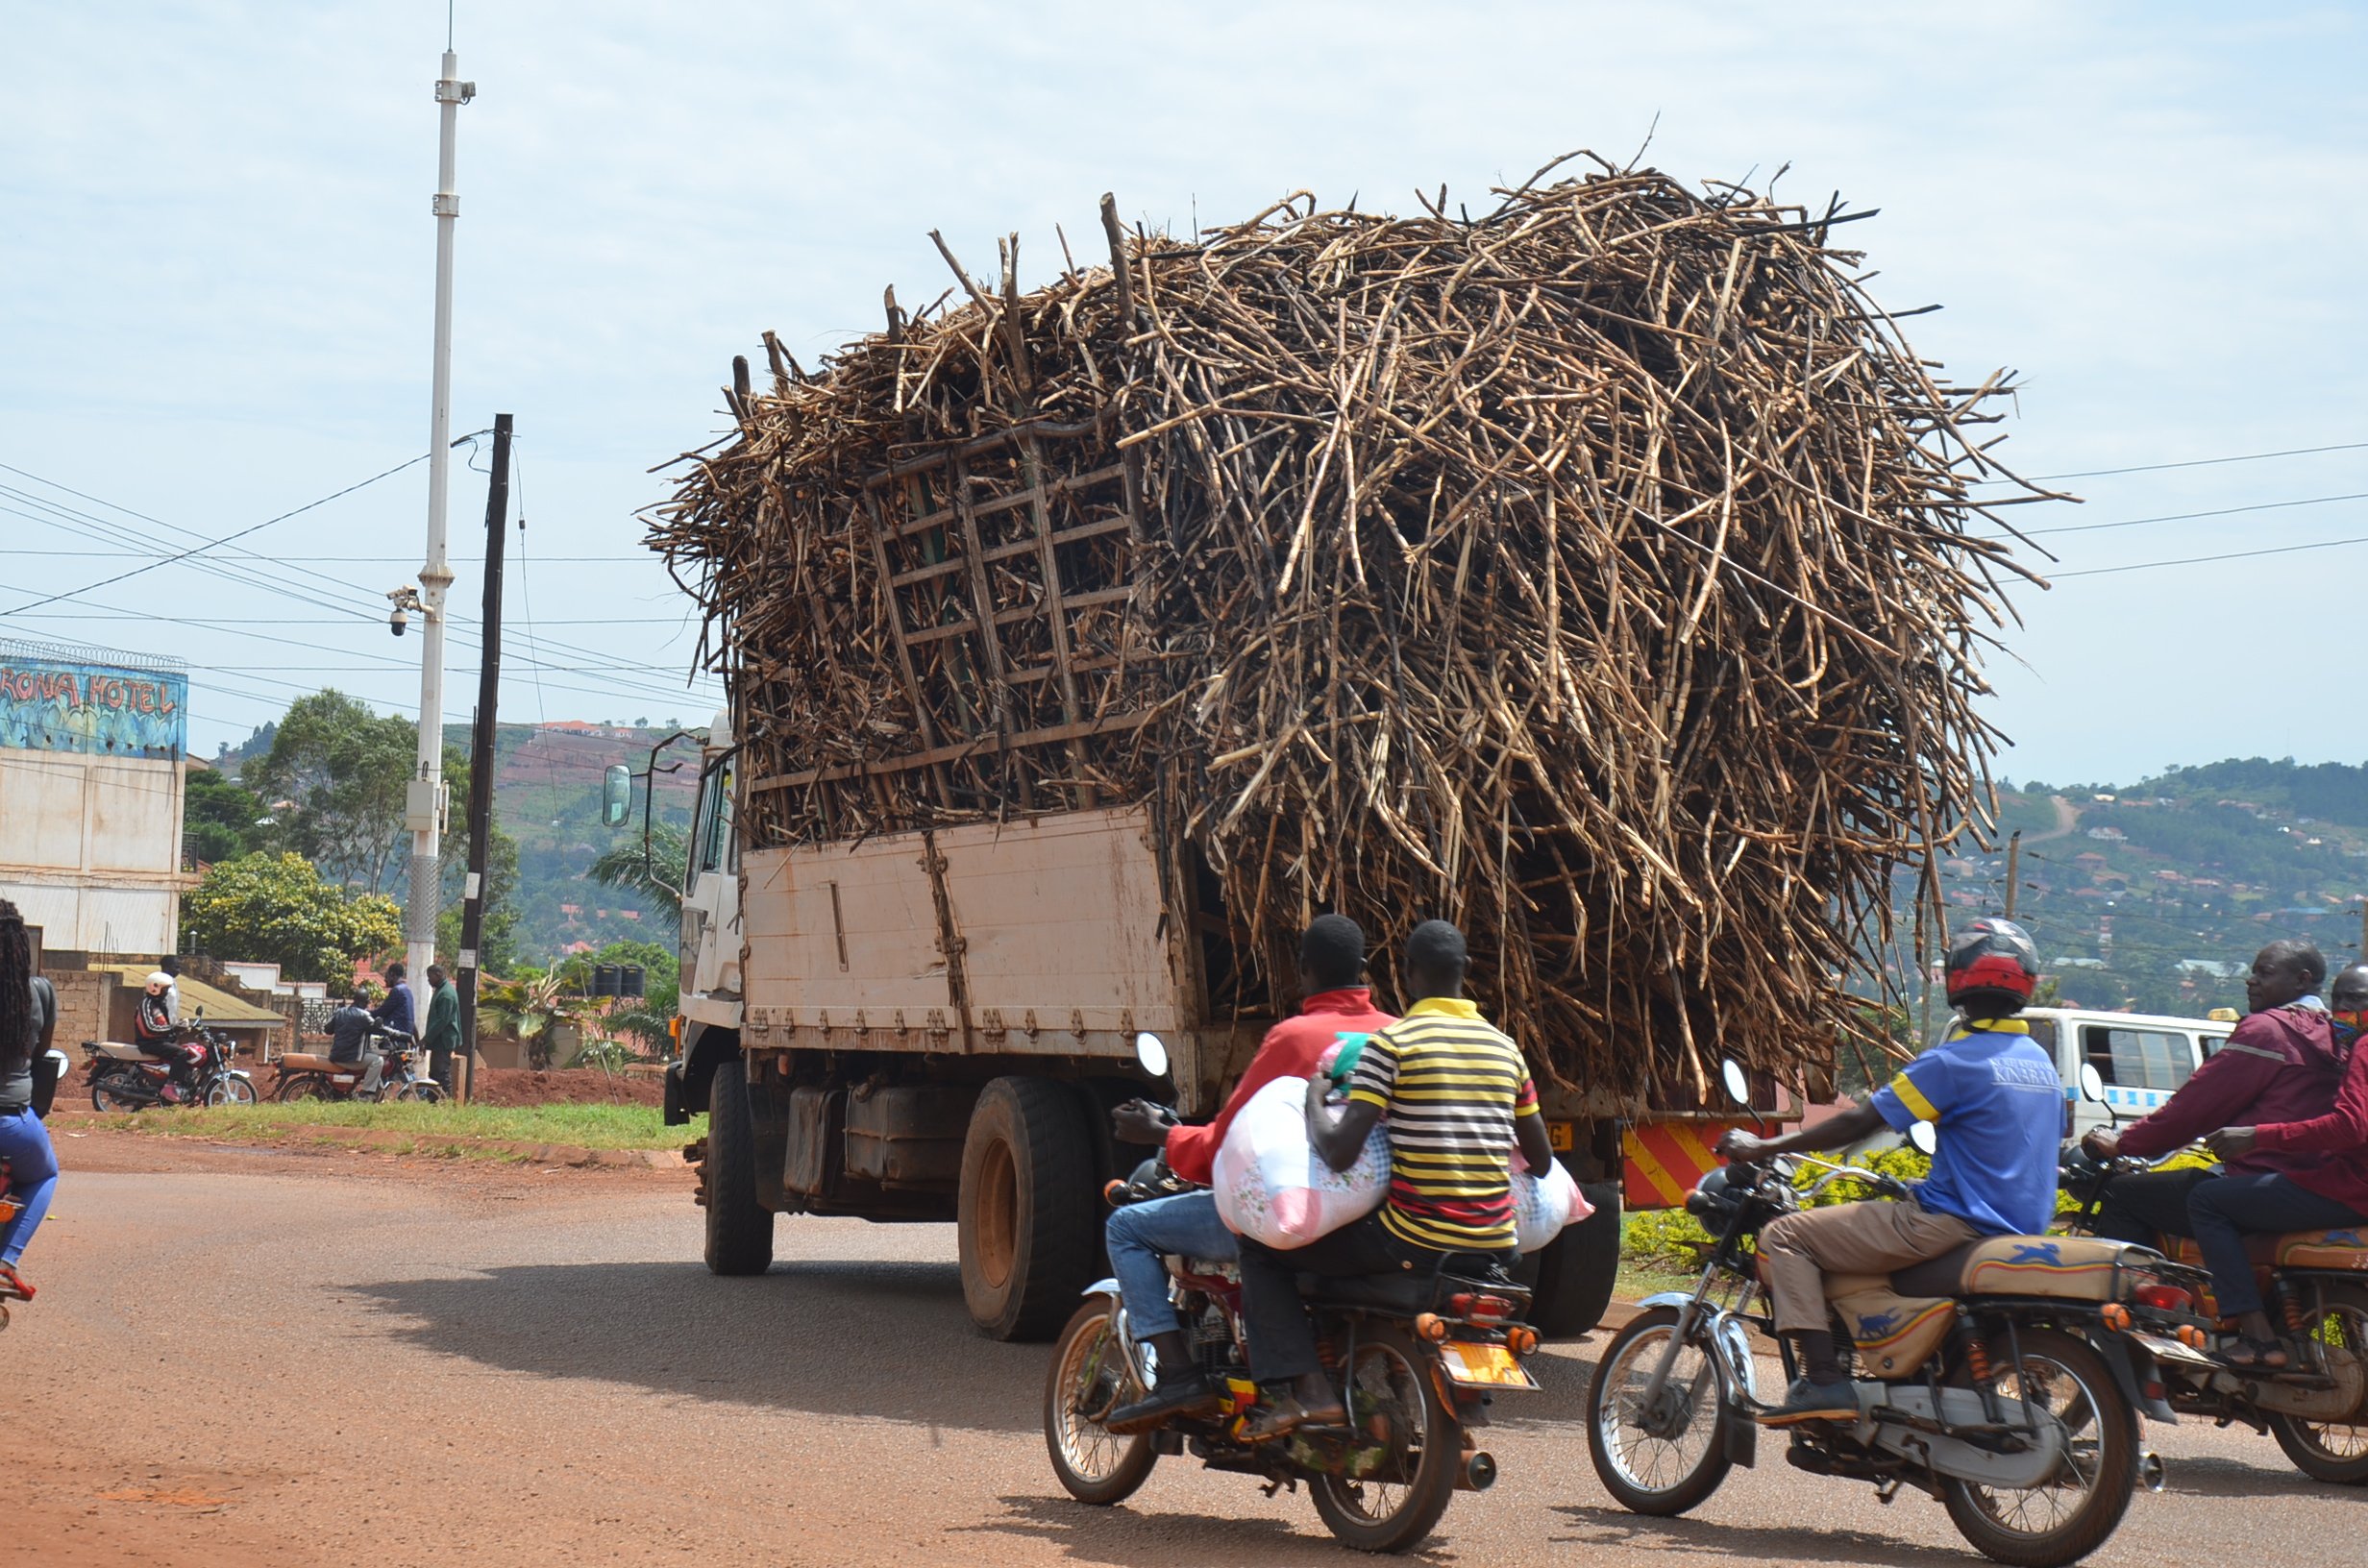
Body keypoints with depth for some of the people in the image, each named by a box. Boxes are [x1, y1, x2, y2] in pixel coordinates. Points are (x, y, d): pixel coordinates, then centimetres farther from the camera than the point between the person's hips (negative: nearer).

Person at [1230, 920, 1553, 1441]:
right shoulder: (1505, 1047, 10)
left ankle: (1304, 1389, -9)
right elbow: (1541, 1162, 15)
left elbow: (1339, 1153, -15)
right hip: (1495, 1250, 6)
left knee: (1261, 1250, 7)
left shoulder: (1392, 1042, -8)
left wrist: (1314, 1099, 3)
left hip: (1415, 1241, -6)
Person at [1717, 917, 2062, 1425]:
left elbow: (1859, 1123, -14)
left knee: (1783, 1237, -5)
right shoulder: (2041, 1063, 12)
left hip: (1953, 1225, -9)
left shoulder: (1955, 1060, -13)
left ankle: (1824, 1382, -17)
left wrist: (1761, 1148, -7)